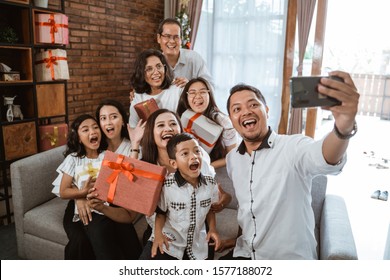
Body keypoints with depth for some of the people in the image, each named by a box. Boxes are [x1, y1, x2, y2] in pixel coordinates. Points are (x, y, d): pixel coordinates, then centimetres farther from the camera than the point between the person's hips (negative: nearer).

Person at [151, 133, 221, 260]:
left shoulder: (211, 184, -13)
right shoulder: (167, 185, -23)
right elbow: (161, 212, -8)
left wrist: (212, 229, -5)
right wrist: (158, 234, -20)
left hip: (198, 246, 4)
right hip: (169, 244, -3)